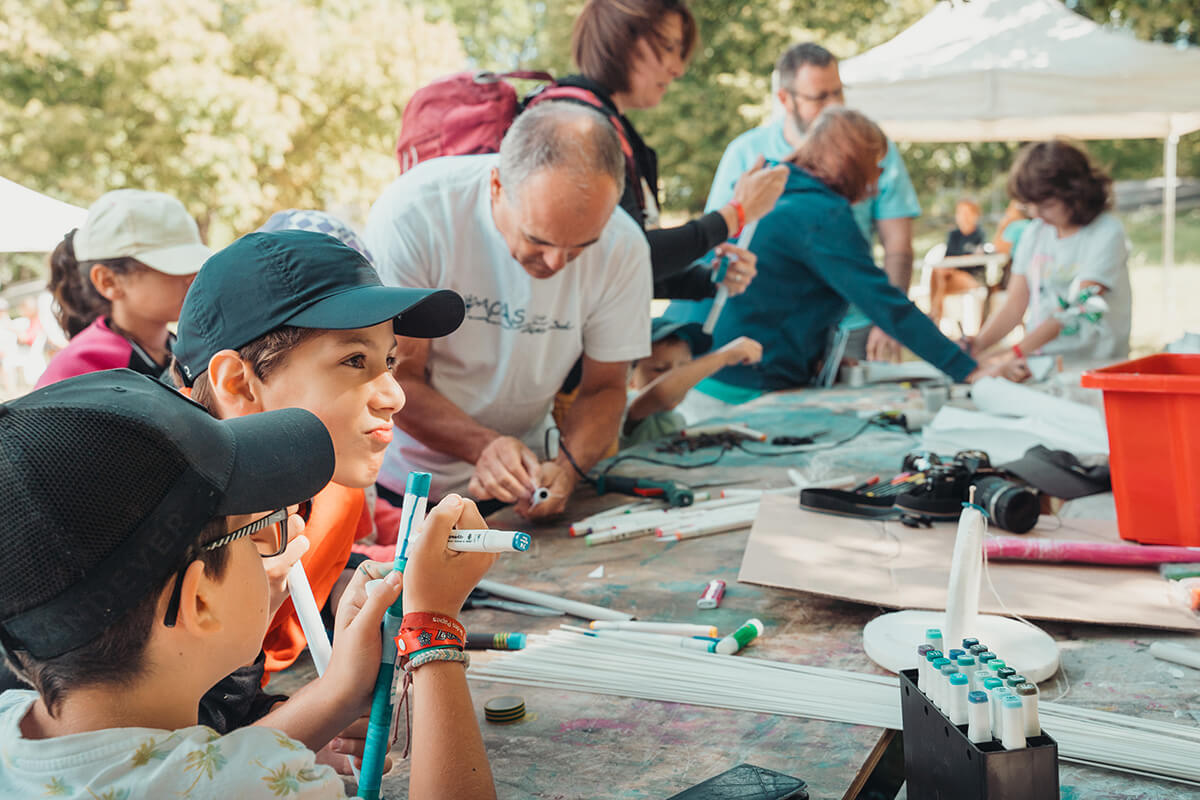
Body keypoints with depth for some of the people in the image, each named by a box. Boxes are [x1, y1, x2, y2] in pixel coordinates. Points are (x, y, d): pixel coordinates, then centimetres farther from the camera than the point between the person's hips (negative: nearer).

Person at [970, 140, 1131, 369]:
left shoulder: (1107, 233, -6)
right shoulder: (1034, 232, 12)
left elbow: (1076, 307, -16)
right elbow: (1013, 307, 8)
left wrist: (1016, 353, -25)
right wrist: (976, 346, -10)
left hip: (1093, 365, -5)